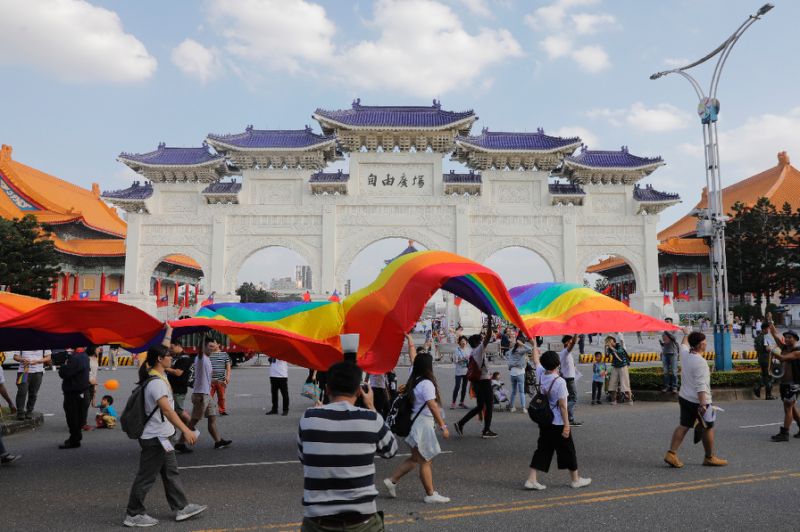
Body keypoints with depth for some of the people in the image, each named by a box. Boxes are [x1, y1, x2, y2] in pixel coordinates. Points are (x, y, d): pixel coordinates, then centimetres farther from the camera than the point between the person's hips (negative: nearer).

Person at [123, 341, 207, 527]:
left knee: (171, 473, 15)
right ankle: (133, 515, 18)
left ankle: (181, 508, 23)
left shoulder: (157, 376, 3)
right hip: (155, 438, -11)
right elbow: (167, 409, -35)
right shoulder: (156, 382, -26)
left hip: (161, 437, 11)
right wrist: (186, 430, -40)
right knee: (146, 477, 3)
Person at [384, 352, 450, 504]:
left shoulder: (413, 381, 6)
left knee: (416, 458, 20)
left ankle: (392, 480, 21)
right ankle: (430, 494, 13)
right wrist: (443, 426, -18)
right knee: (425, 461, 2)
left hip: (414, 422, 9)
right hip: (423, 424, -9)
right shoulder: (427, 384, -19)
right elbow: (433, 407, -20)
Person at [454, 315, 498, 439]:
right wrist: (489, 321, -20)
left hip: (476, 381, 8)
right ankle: (486, 431, 9)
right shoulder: (479, 349, -11)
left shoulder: (472, 353, 11)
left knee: (479, 406, 15)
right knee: (489, 405, 4)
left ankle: (460, 423, 7)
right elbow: (488, 337, -21)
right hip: (484, 380, -8)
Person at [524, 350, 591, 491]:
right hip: (558, 423, -6)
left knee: (543, 449, 11)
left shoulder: (541, 374, -5)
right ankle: (575, 480, 28)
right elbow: (562, 405, -20)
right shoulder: (560, 381, -22)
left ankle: (532, 480, 6)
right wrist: (567, 425, -13)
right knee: (567, 451, 12)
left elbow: (536, 360, 17)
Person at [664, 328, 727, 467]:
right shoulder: (700, 362, -22)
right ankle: (709, 457, 23)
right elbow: (700, 386, -26)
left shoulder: (685, 354, 1)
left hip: (684, 397, 8)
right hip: (699, 401, -8)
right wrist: (702, 404, -28)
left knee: (683, 426, 10)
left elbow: (684, 344, 27)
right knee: (708, 428, 10)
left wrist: (686, 334, 45)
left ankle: (671, 453, 3)